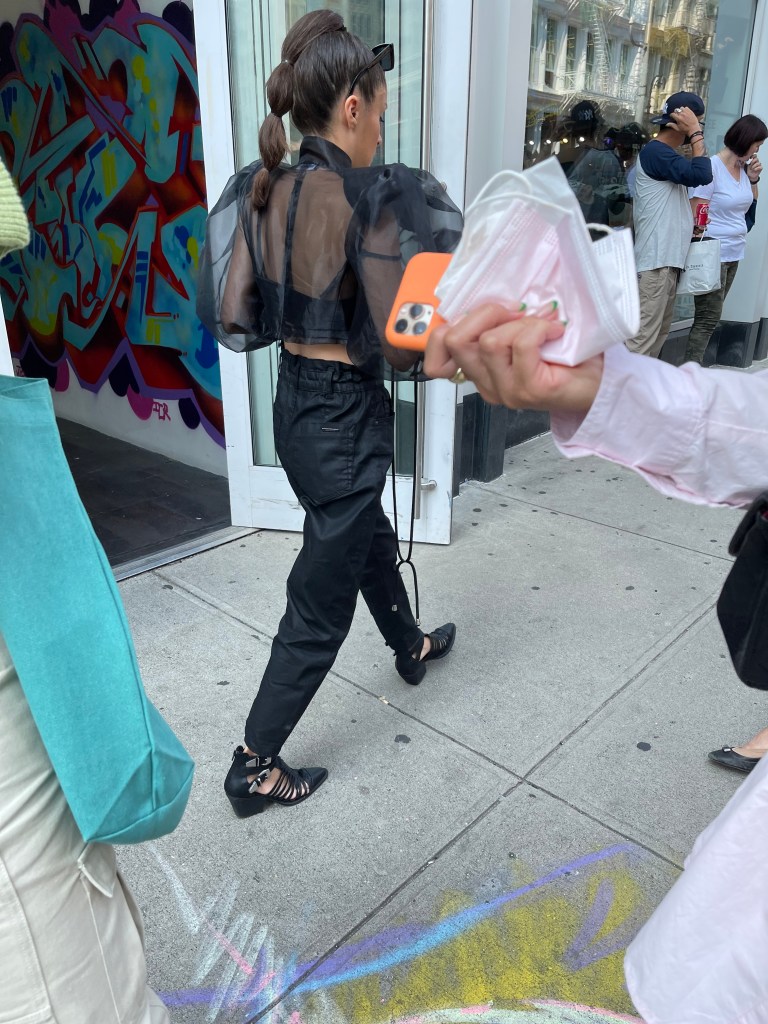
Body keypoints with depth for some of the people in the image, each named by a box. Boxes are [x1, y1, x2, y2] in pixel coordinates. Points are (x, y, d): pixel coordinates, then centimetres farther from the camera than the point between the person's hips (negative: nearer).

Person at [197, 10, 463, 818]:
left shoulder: (262, 191, 1)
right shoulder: (372, 200, -19)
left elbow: (232, 320, 2)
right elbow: (400, 345, -22)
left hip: (291, 403, 8)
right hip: (347, 416, -8)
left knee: (369, 537, 30)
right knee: (321, 604, 7)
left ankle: (410, 646, 57)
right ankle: (255, 768, 23)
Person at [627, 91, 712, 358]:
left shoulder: (668, 154, 20)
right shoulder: (655, 151, -10)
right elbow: (701, 176, -23)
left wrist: (690, 223, 9)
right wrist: (696, 133, -12)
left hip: (668, 258, 11)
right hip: (656, 260, -11)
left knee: (659, 333, 13)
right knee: (643, 338, -14)